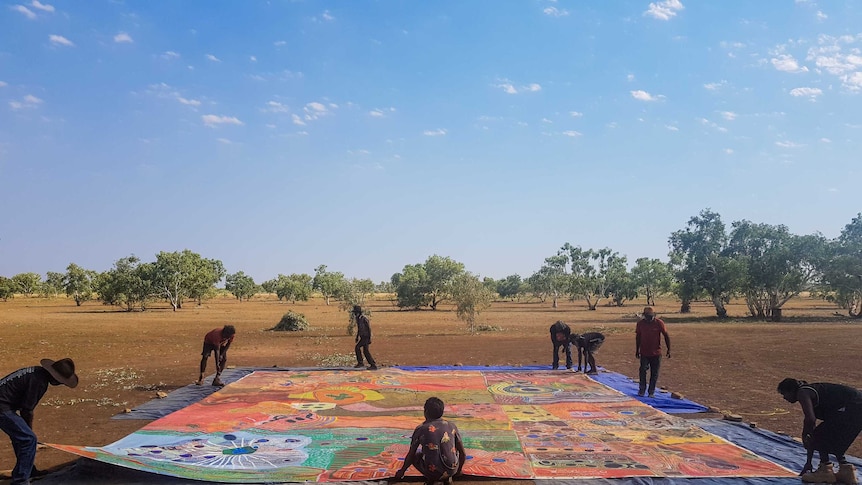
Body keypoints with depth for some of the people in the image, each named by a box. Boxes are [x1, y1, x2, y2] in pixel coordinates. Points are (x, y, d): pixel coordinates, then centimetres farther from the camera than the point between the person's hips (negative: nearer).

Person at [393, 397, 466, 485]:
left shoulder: (420, 429, -2)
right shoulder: (452, 426, 3)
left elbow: (411, 455, 7)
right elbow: (463, 454, 10)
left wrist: (402, 471, 25)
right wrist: (458, 470, 29)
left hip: (432, 473, -2)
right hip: (452, 470, 2)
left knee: (414, 456, 26)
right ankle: (447, 478, 16)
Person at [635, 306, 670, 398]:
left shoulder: (659, 323, -9)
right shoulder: (640, 323, -4)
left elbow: (666, 336, -1)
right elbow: (638, 337, 8)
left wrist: (668, 349, -3)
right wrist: (637, 350, 11)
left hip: (656, 353, -1)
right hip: (644, 353, 1)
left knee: (654, 373, 4)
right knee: (642, 370, -6)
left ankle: (651, 391, 16)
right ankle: (641, 390, 9)